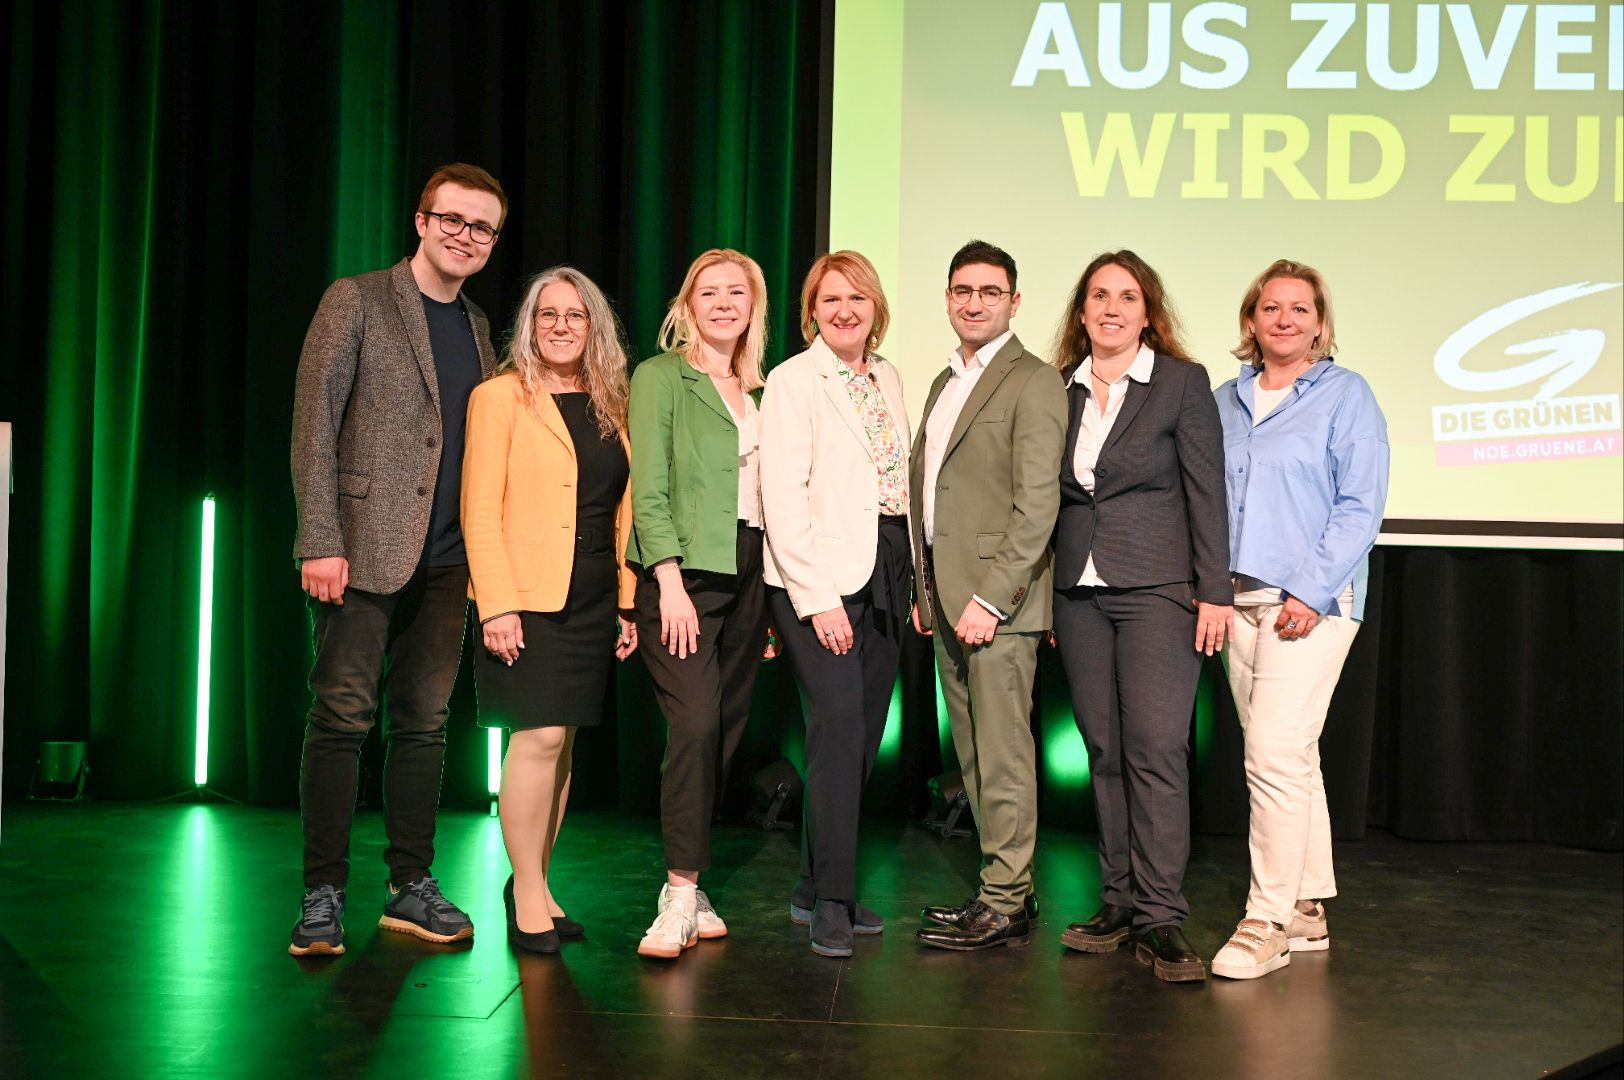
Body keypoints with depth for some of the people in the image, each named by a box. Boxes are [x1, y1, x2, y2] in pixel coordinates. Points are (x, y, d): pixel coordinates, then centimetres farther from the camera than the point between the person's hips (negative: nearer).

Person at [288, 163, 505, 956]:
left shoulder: (477, 327, 16)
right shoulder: (356, 301, 0)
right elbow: (313, 423, -6)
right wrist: (320, 541, -14)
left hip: (445, 561, 5)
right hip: (364, 548, -5)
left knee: (424, 724, 8)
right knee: (342, 718, -3)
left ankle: (411, 888, 17)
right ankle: (323, 894, 5)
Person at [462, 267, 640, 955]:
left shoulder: (611, 409, 14)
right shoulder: (502, 397, -2)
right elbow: (480, 511, -7)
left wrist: (628, 601, 8)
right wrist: (497, 605, -15)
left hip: (592, 602, 5)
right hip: (524, 597, -5)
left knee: (562, 742, 7)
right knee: (540, 738, -10)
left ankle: (534, 881, 20)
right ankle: (529, 897, 2)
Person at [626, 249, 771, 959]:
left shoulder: (759, 390, 18)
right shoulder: (661, 375, 1)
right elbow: (648, 490, -7)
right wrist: (670, 582, -16)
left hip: (748, 573, 6)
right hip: (683, 570, -6)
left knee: (725, 733, 5)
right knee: (696, 725, -17)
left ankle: (689, 890, 13)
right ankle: (680, 896, -12)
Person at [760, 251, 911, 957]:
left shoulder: (888, 379, 15)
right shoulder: (793, 381, -4)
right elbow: (782, 495, -12)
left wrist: (913, 581, 7)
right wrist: (818, 598, -17)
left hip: (885, 577, 7)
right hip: (819, 580, -6)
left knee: (863, 734, 7)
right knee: (839, 721, -16)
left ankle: (815, 889, 18)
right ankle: (832, 902, -8)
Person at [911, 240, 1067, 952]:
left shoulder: (1033, 382, -8)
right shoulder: (946, 382, 19)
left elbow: (1037, 505, -15)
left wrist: (991, 597, -19)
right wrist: (925, 591, 16)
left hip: (997, 599, -8)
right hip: (946, 597, 8)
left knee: (1002, 753, -4)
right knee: (972, 755, 12)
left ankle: (1006, 906, 5)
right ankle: (1002, 888, 21)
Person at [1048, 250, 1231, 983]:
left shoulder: (1183, 382, 1)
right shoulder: (1060, 389, 11)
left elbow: (1207, 492, -2)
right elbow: (1052, 497, 13)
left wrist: (1214, 592, -8)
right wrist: (1042, 595, 9)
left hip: (1157, 589, -4)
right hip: (1079, 593, 4)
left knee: (1156, 750, -9)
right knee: (1104, 751, 7)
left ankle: (1160, 920, -4)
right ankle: (1118, 902, 16)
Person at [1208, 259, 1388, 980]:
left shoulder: (1346, 395, -1)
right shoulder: (1226, 401, 14)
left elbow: (1360, 507, -7)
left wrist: (1310, 592, -15)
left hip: (1310, 601, -5)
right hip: (1240, 598, 5)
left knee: (1275, 755, -12)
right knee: (1289, 759, 11)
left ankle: (1267, 922, -4)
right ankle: (1308, 912, 20)